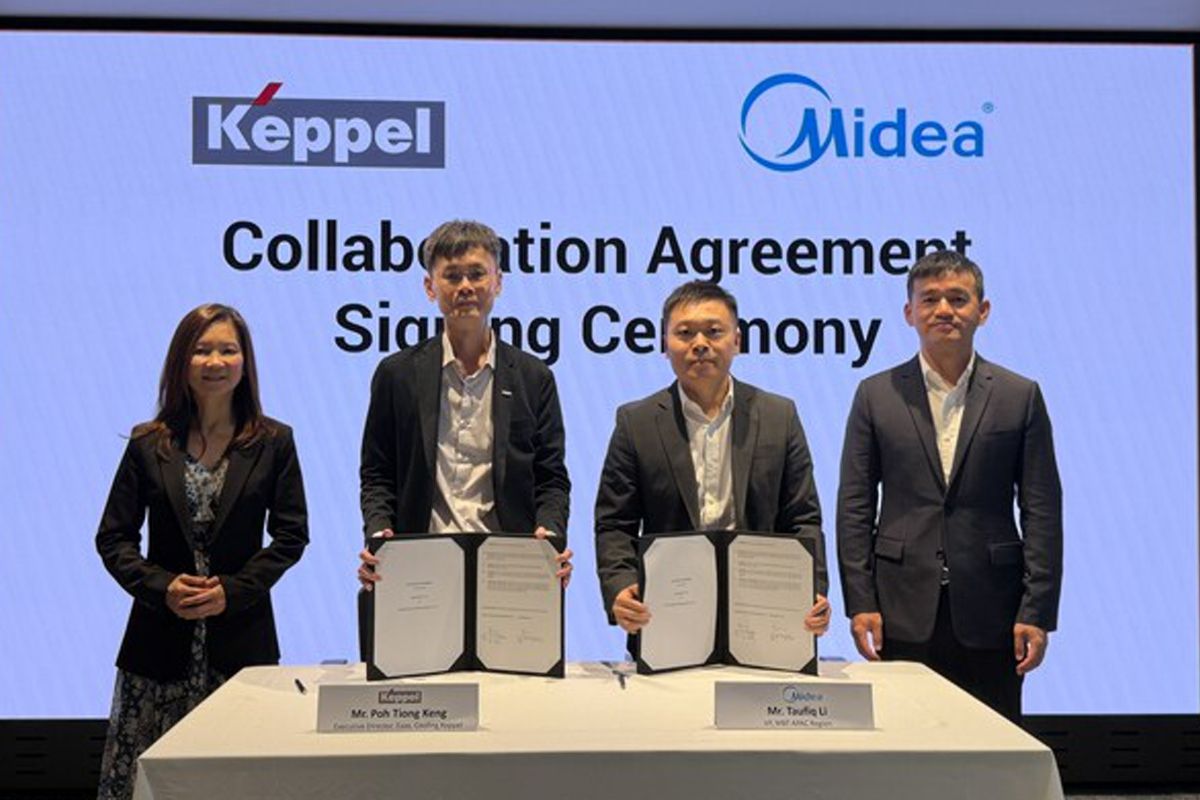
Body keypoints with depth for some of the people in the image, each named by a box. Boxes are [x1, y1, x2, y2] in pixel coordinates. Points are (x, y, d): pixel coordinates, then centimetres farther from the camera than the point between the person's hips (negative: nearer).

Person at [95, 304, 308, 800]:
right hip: (160, 634, 1)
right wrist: (162, 587, -11)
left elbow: (291, 535, 1)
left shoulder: (274, 442, 3)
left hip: (242, 634, -1)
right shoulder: (148, 445, 5)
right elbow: (113, 539, 5)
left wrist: (232, 591, -9)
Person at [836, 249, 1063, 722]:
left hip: (990, 614, 0)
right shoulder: (877, 395, 4)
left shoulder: (1019, 396, 4)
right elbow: (855, 507, 3)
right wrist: (859, 603, -3)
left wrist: (1037, 612, -3)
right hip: (903, 612, 0)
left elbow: (1042, 511, 2)